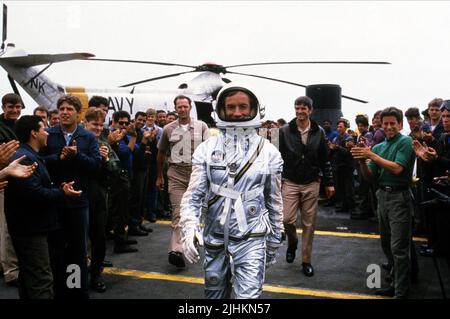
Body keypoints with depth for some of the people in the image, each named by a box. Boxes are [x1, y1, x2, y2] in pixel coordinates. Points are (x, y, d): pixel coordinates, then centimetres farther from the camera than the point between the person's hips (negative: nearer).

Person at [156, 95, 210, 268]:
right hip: (176, 173, -1)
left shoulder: (201, 126, 4)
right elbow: (161, 154, 15)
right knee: (178, 212, -10)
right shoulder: (169, 129, 6)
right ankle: (176, 250, -16)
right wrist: (159, 176, 18)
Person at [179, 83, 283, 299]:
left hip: (251, 238, -2)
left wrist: (274, 242, 10)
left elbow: (274, 201, 5)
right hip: (214, 237, 2)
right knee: (214, 293, 17)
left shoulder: (268, 151, -2)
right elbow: (194, 194, -6)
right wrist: (189, 228, -24)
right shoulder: (207, 149, -3)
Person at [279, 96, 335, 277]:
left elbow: (325, 160, 6)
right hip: (290, 183, -1)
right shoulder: (285, 131, -3)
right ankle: (292, 242, 24)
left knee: (309, 224, 5)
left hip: (311, 184, 1)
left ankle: (306, 261, 18)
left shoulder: (319, 132, 2)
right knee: (287, 219, -10)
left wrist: (329, 183, 5)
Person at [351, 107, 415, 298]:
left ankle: (401, 292, 2)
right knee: (387, 245, 15)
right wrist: (362, 161, -9)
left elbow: (397, 169, -18)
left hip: (399, 197, -7)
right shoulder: (378, 147, 12)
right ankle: (397, 283, 29)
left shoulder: (405, 142, -6)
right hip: (382, 195, 7)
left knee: (399, 247, -6)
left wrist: (371, 155, -18)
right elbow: (370, 177, 10)